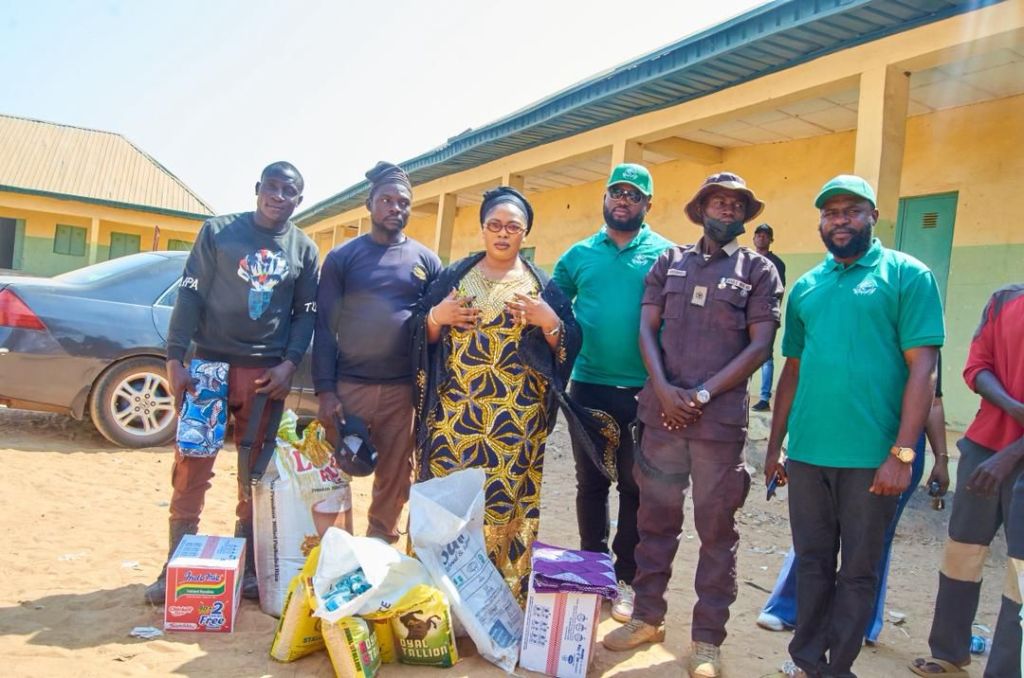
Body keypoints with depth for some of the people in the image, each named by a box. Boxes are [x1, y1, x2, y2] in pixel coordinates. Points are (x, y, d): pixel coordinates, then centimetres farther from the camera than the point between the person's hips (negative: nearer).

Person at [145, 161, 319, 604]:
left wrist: (289, 364, -6)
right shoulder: (218, 231, 4)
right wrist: (175, 358, -9)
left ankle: (247, 567, 17)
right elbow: (190, 296, 0)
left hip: (265, 372, 2)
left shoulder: (304, 250, 9)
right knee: (191, 469, 0)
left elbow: (306, 315, 8)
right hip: (208, 363, -1)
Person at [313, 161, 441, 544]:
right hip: (348, 385, -1)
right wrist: (325, 390, -8)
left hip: (403, 389, 1)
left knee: (394, 480, 8)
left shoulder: (426, 261, 8)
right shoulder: (342, 257, 3)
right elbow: (324, 325, 0)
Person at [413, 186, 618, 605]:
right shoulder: (454, 275, 11)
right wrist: (436, 317, -8)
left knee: (506, 503, 0)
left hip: (516, 418, -1)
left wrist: (548, 322, -14)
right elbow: (424, 337, 11)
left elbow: (568, 347, 3)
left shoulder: (543, 285, 7)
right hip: (454, 411, 2)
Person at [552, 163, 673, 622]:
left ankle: (626, 577, 21)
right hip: (588, 387, 2)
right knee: (590, 481, 12)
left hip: (642, 392, -2)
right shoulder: (579, 254, 8)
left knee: (635, 486, 7)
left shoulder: (665, 254, 0)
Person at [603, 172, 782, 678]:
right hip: (661, 411, 2)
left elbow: (760, 345, -3)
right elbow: (647, 328, 6)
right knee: (655, 519, 11)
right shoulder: (669, 262, 11)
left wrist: (701, 395, -10)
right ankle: (647, 617, 26)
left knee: (716, 530, 6)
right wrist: (664, 390, -9)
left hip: (720, 419, -2)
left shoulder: (759, 270, 4)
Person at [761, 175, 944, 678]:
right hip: (807, 452, 4)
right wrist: (774, 444, 12)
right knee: (812, 562, 14)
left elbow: (922, 368, -8)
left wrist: (901, 453, -14)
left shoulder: (907, 275, -2)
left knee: (858, 570, 9)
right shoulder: (805, 287, 11)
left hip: (871, 455, -4)